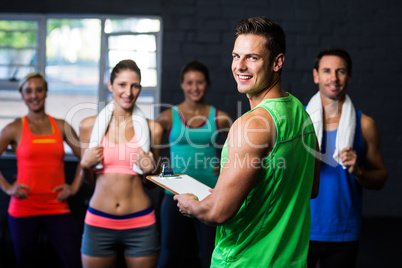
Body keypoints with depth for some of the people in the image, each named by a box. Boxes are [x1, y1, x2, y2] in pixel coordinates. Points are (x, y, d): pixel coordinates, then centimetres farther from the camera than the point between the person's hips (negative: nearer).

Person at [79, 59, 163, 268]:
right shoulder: (89, 125, 3)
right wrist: (85, 164, -7)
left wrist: (149, 170, -8)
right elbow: (89, 180, 13)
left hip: (140, 224, 0)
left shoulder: (151, 128, 1)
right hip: (99, 223, 1)